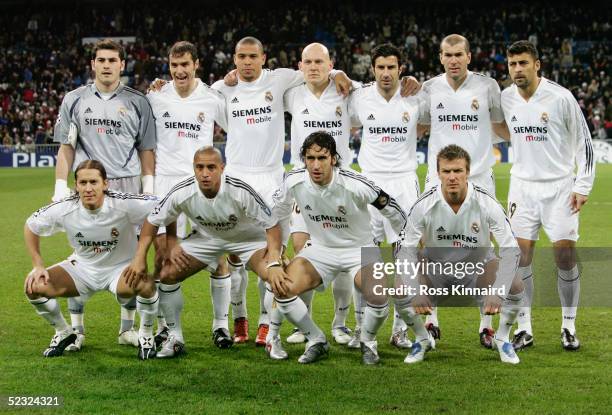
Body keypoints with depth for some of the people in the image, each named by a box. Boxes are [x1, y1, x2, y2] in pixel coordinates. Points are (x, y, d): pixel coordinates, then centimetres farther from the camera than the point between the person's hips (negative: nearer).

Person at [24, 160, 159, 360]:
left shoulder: (124, 204, -27)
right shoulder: (63, 209, -18)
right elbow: (31, 226, 0)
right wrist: (38, 266, -8)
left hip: (120, 268, -3)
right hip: (82, 267, 3)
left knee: (146, 284, -36)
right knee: (34, 287, -17)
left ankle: (146, 335, -4)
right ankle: (63, 333, 13)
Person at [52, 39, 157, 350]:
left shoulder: (137, 102, 7)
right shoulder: (75, 100, 9)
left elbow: (146, 149, 9)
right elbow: (66, 147, 10)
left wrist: (149, 188, 2)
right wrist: (60, 187, 3)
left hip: (128, 186, 0)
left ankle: (128, 327, 10)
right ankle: (76, 328, 6)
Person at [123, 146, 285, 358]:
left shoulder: (241, 192, -35)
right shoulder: (182, 193, -26)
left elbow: (272, 225, -25)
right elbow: (153, 221, -10)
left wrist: (274, 263, -35)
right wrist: (139, 258, -14)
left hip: (247, 236, -3)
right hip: (206, 236, 3)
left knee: (275, 275, -25)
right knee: (167, 275, -11)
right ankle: (175, 337, 8)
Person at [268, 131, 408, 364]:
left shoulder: (355, 185, -25)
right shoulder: (294, 182, -16)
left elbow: (397, 217, -10)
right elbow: (277, 216, 6)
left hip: (359, 249, -3)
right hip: (319, 249, 3)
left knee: (380, 294, -31)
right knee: (282, 288, -21)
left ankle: (368, 341, 3)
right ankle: (316, 342, 3)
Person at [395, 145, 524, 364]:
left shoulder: (487, 203, -24)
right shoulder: (423, 205, -23)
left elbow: (510, 249, -23)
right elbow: (406, 250, -19)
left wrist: (497, 292, -34)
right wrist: (415, 292, -32)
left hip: (478, 266, 0)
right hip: (435, 266, 0)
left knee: (515, 286, -26)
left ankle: (502, 338, 4)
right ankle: (422, 339, 6)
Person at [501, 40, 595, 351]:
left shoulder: (561, 97, -12)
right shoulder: (506, 98, 1)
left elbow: (584, 143, -6)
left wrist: (582, 186, -9)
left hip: (559, 187, -3)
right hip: (523, 186, 3)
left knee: (565, 255, -5)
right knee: (520, 255, -2)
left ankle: (568, 327, 9)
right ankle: (524, 329, 6)